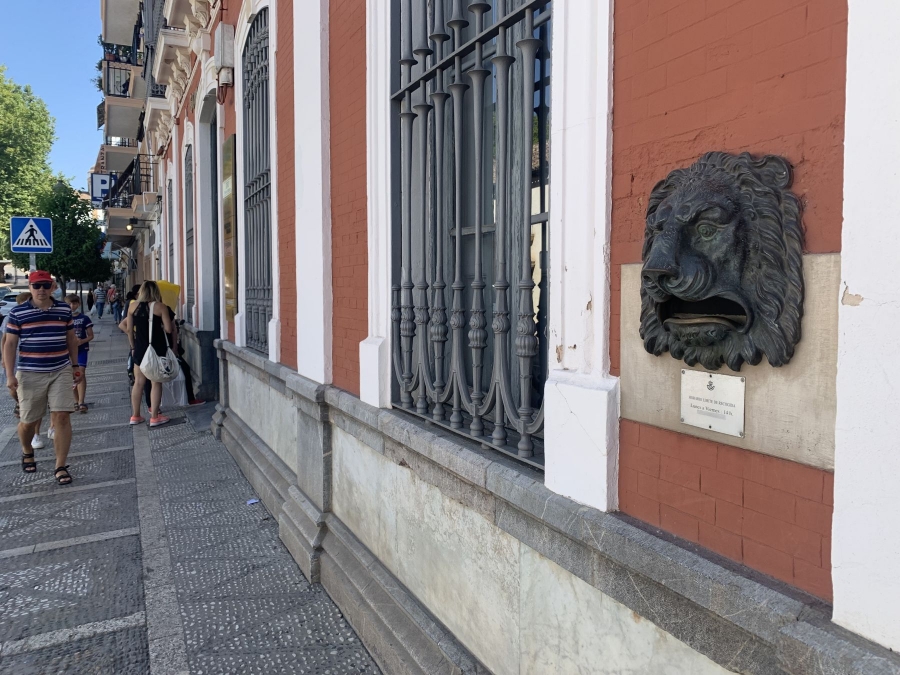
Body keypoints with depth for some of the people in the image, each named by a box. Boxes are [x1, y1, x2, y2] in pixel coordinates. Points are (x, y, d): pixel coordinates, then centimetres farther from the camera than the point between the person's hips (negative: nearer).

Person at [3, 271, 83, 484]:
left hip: (61, 372, 1)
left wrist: (75, 366, 11)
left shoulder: (64, 310, 5)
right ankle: (27, 453, 42)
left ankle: (61, 467, 0)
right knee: (28, 420, 10)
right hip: (30, 374, -1)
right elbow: (10, 344, -1)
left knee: (62, 417, -7)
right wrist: (10, 375, -6)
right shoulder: (17, 312, -2)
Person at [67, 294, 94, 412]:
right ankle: (76, 401, 20)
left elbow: (91, 335, 1)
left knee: (81, 374, -13)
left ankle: (81, 402, -16)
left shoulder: (84, 318, 0)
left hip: (81, 349, -3)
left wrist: (82, 341, -18)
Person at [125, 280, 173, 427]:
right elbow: (168, 329, -12)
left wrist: (133, 347, 17)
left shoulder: (133, 306, 3)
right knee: (156, 383, 1)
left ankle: (135, 416, 20)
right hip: (157, 349, -4)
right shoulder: (160, 307, -8)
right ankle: (154, 417, 1)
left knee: (138, 382, 12)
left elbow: (129, 329, 6)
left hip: (140, 349, 4)